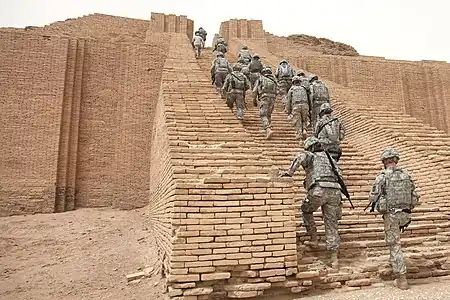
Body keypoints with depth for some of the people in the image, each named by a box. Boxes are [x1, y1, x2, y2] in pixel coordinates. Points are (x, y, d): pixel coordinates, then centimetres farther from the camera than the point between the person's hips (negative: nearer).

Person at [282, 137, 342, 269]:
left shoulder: (311, 155, 15)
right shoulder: (329, 158, 30)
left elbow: (302, 156, -10)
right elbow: (339, 173, 22)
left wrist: (290, 172, -6)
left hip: (318, 190, -4)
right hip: (335, 191, 5)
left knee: (306, 210, 25)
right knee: (331, 224, 9)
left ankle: (314, 239, 23)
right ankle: (334, 259, 9)